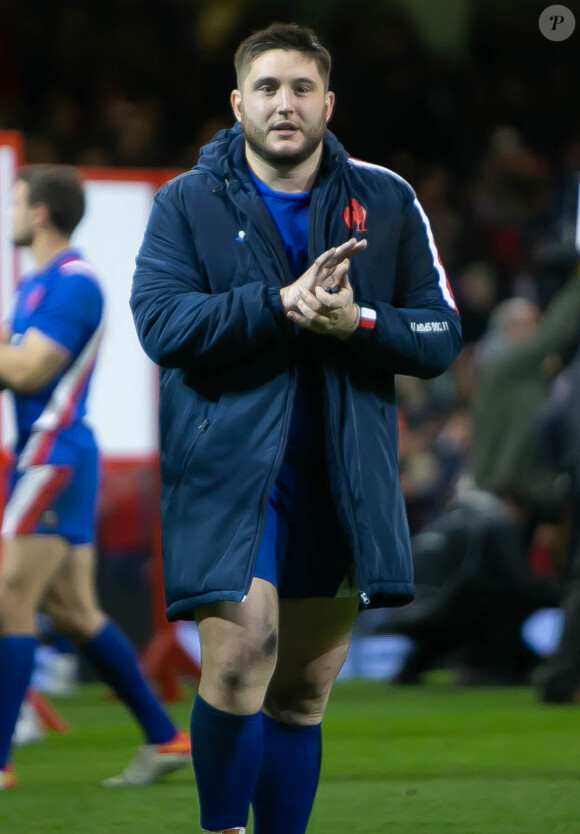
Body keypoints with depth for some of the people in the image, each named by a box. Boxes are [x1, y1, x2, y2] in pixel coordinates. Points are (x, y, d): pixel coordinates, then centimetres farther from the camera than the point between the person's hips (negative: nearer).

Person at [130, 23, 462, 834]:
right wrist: (281, 304, -21)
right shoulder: (187, 203, 2)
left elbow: (441, 335, 4)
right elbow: (160, 323, -12)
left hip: (341, 483, 3)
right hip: (229, 473, -3)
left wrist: (357, 321, -15)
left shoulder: (385, 202, 7)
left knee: (304, 691, 9)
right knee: (240, 654, -19)